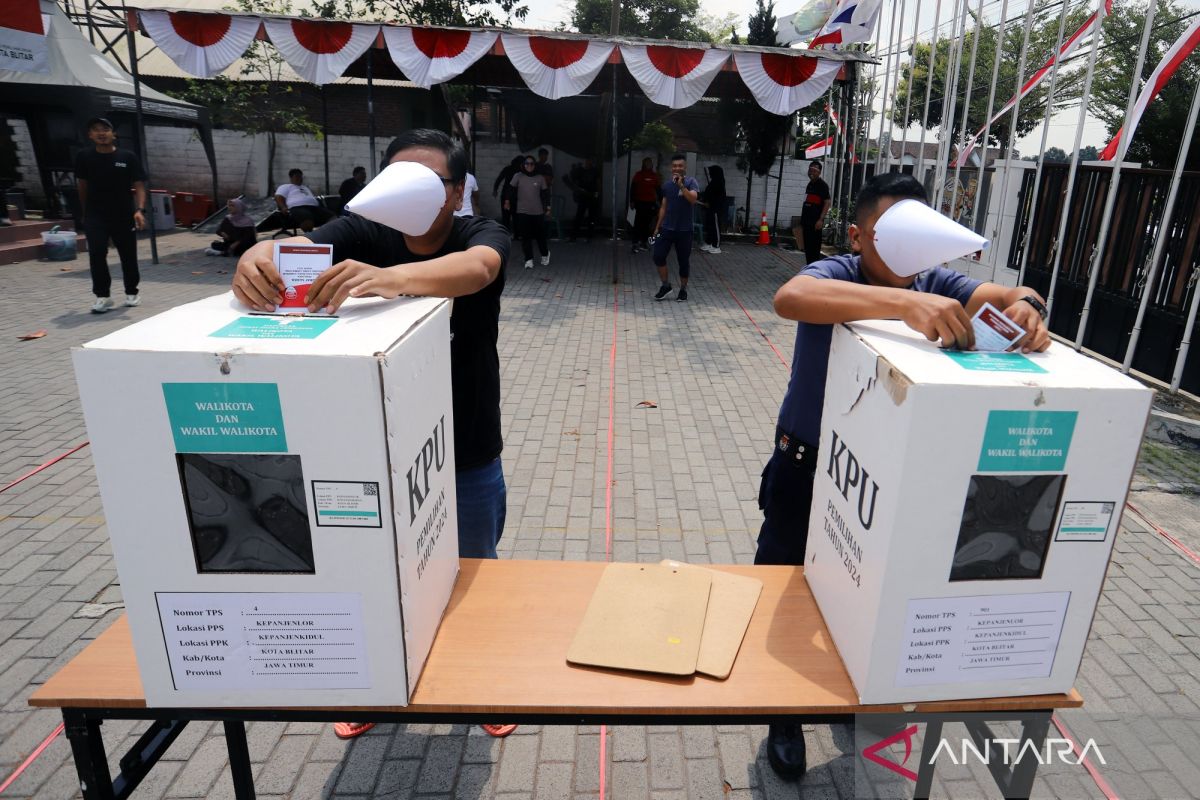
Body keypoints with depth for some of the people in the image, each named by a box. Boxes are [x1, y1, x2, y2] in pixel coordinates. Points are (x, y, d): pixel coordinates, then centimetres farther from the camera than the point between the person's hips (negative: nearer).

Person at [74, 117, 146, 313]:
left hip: (123, 215, 0)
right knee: (96, 254, -11)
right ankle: (102, 296, -4)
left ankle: (131, 292, 27)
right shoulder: (84, 157, 0)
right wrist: (85, 213, 13)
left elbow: (139, 186, -7)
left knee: (128, 255, 9)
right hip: (95, 215, 0)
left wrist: (140, 210, -22)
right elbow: (82, 185, 10)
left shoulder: (128, 157, -5)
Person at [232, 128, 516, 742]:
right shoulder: (364, 233, -8)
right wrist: (259, 255, -49)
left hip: (467, 459, -1)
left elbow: (476, 268, -38)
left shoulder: (482, 234, -14)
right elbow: (301, 248, -25)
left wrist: (392, 276, -57)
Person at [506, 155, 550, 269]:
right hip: (522, 212, 0)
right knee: (525, 237, -1)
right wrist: (507, 201, -3)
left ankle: (545, 254, 30)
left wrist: (548, 208, 4)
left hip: (538, 212, 0)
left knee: (540, 235, 5)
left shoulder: (540, 178, 3)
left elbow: (545, 194, 7)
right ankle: (529, 259, 5)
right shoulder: (518, 177, 1)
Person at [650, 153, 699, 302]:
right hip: (667, 228, 4)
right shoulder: (667, 185, 7)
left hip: (684, 230, -3)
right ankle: (665, 285, 10)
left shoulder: (691, 182, -6)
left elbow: (693, 199, -24)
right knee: (657, 256, -6)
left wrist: (681, 185, -28)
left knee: (684, 261, 4)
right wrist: (657, 227, 13)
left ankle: (683, 289, 20)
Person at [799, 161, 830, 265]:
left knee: (814, 247, -9)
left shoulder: (822, 185, -7)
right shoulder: (810, 184, 17)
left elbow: (827, 202, -13)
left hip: (815, 222, -8)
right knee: (807, 246, 11)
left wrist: (821, 219, -21)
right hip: (807, 221, 8)